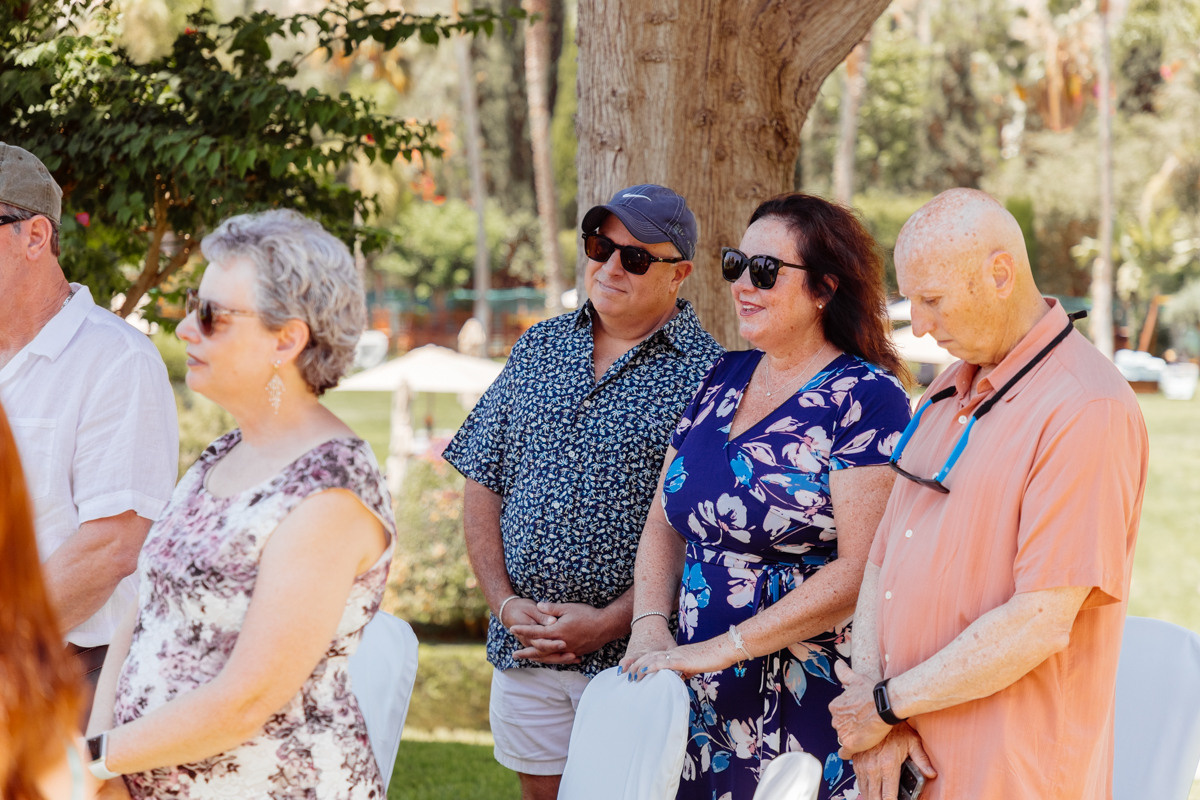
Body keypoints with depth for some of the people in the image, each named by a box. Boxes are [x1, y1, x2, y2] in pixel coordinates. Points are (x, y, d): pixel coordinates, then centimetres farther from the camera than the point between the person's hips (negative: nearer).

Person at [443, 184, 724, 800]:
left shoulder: (704, 373, -6)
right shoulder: (538, 349, 10)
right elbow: (483, 486, 10)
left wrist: (611, 621, -16)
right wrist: (505, 602, -2)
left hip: (633, 652, -4)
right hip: (523, 651, 5)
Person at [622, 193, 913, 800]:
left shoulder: (867, 397, -10)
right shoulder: (724, 379, 12)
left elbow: (861, 568, -18)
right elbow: (665, 523, 16)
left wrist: (720, 649, -18)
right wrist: (650, 627, -3)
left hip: (811, 706, -6)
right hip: (702, 704, 6)